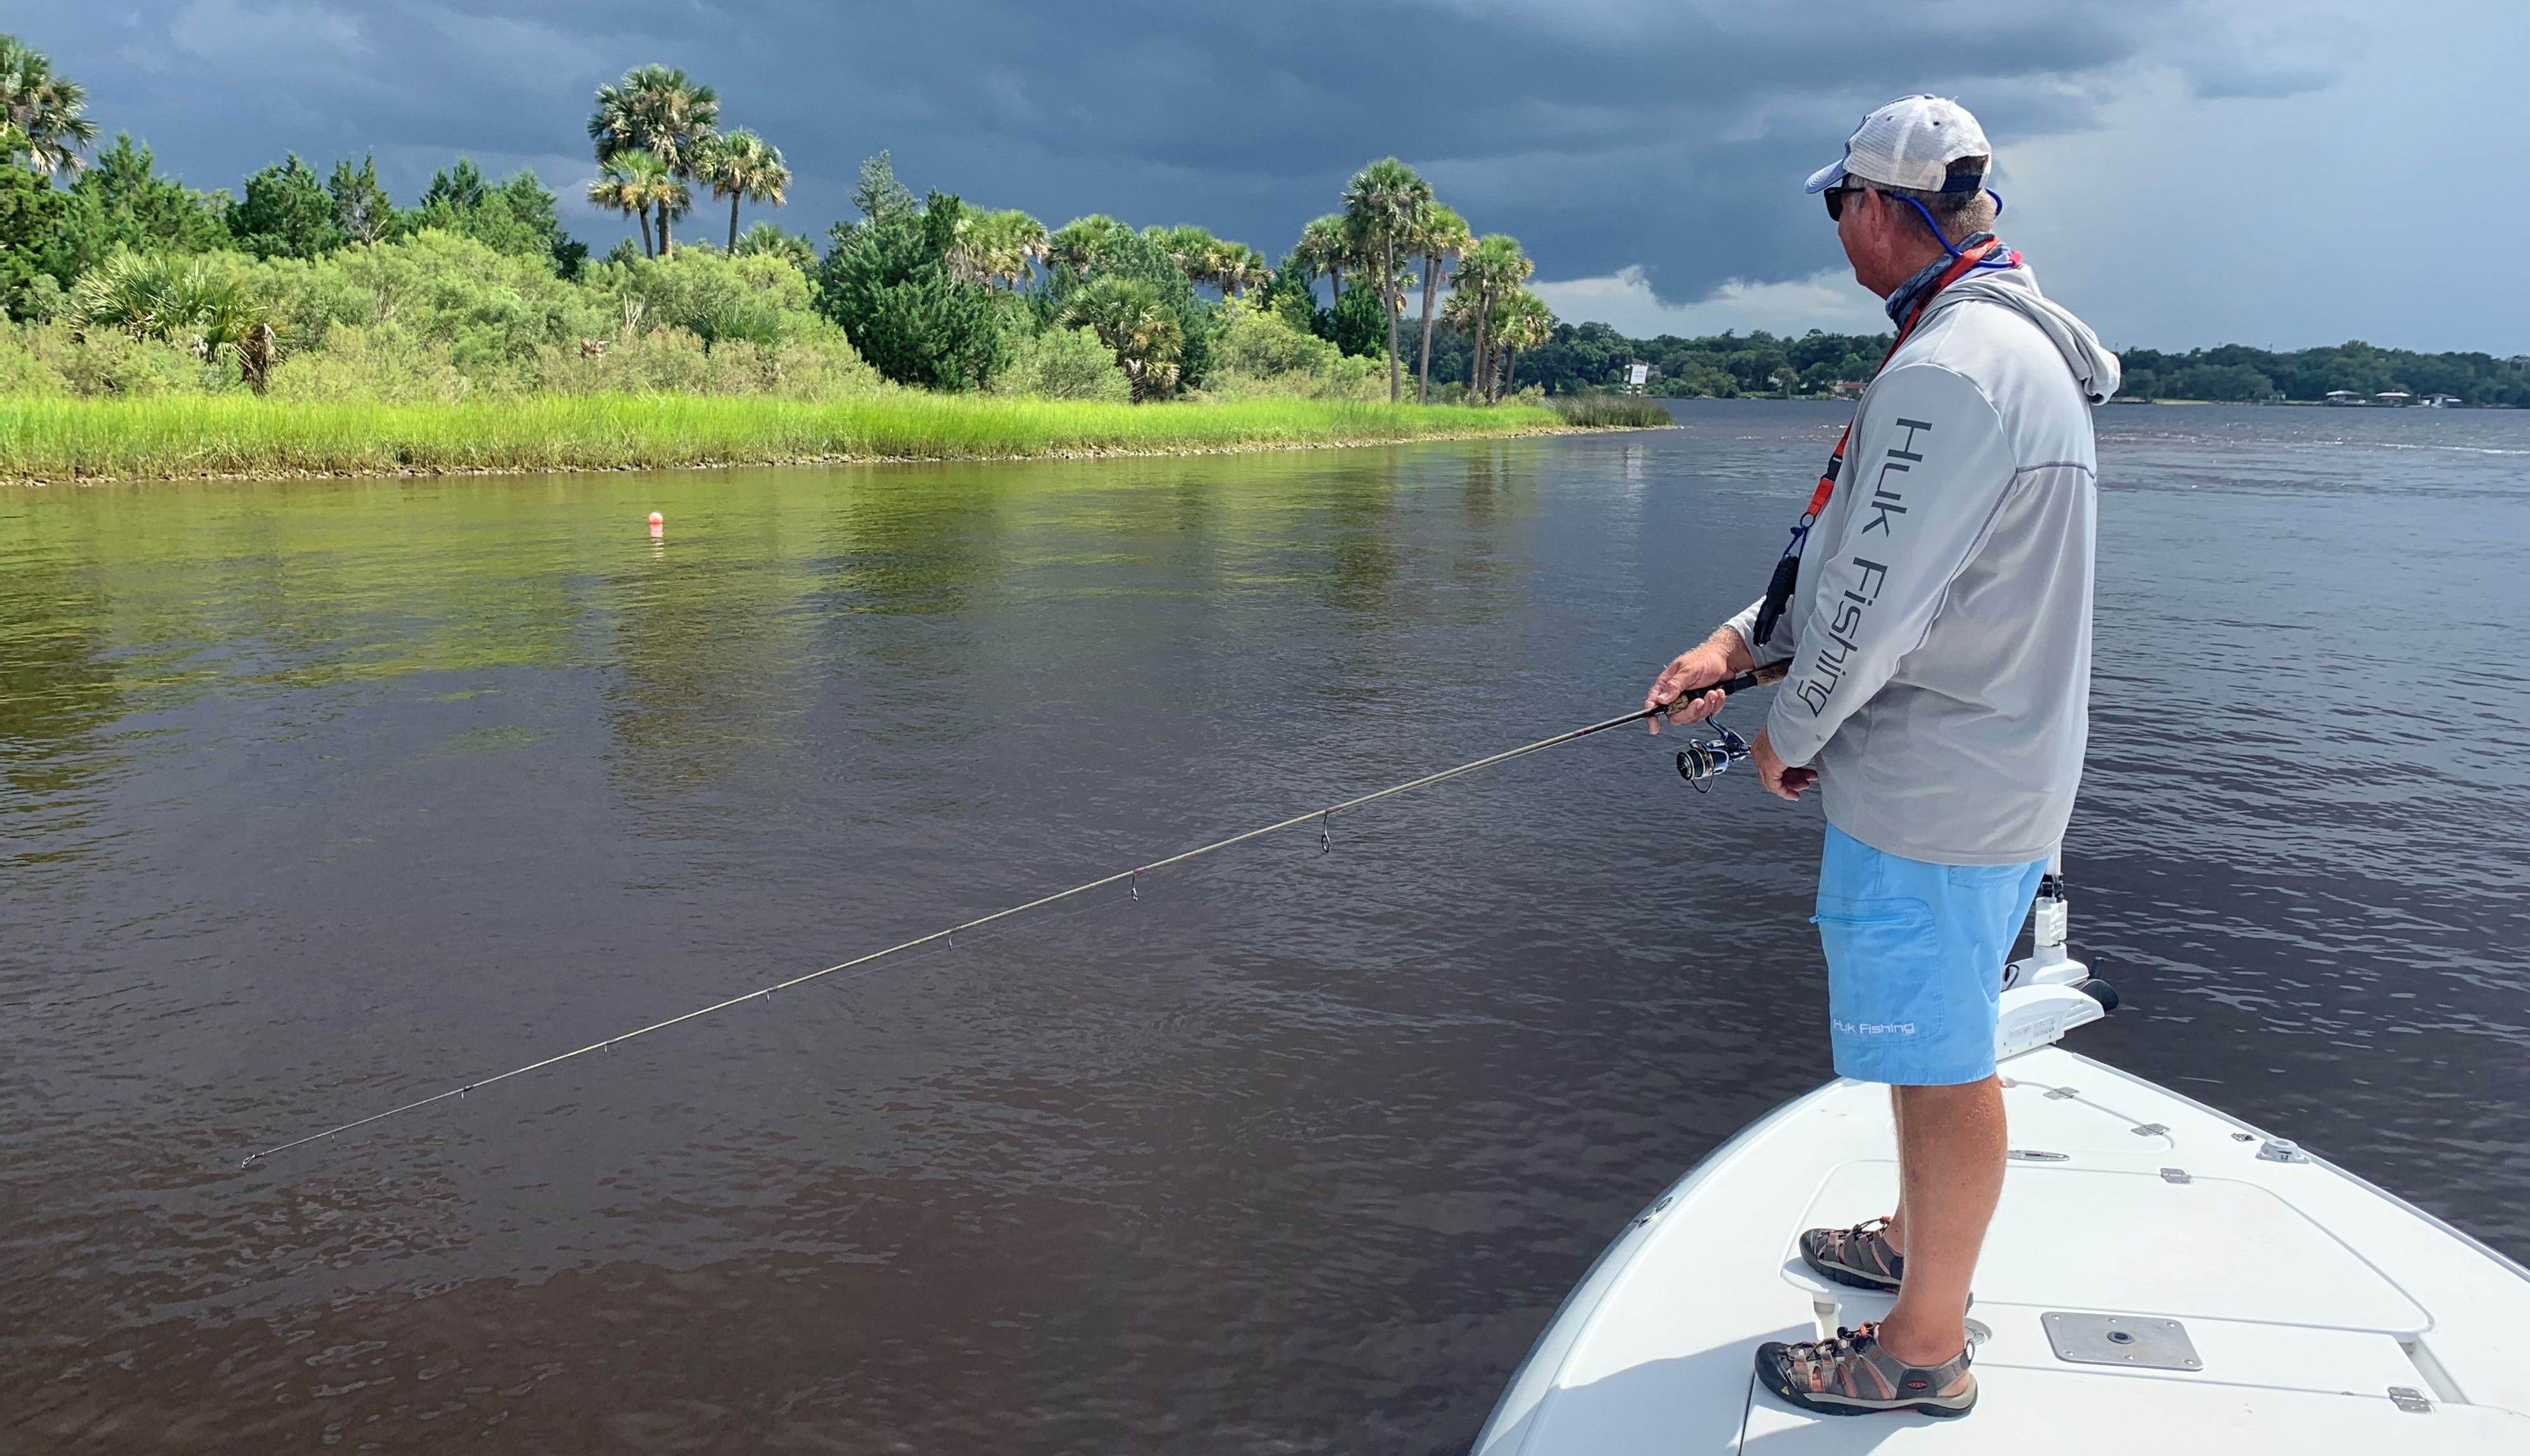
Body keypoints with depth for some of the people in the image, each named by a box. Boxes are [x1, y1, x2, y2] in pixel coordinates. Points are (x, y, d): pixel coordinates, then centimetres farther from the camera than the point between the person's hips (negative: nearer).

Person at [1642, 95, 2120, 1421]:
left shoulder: (1949, 371, -23)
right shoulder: (2009, 344, 12)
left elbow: (1874, 606, -24)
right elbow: (1860, 554, 16)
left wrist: (1788, 736, -8)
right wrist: (1739, 642, 8)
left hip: (1935, 793, -10)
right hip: (1984, 770, 10)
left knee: (1940, 1059, 3)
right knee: (1935, 1042, 24)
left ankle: (1924, 1348, 18)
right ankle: (1917, 1239, 44)